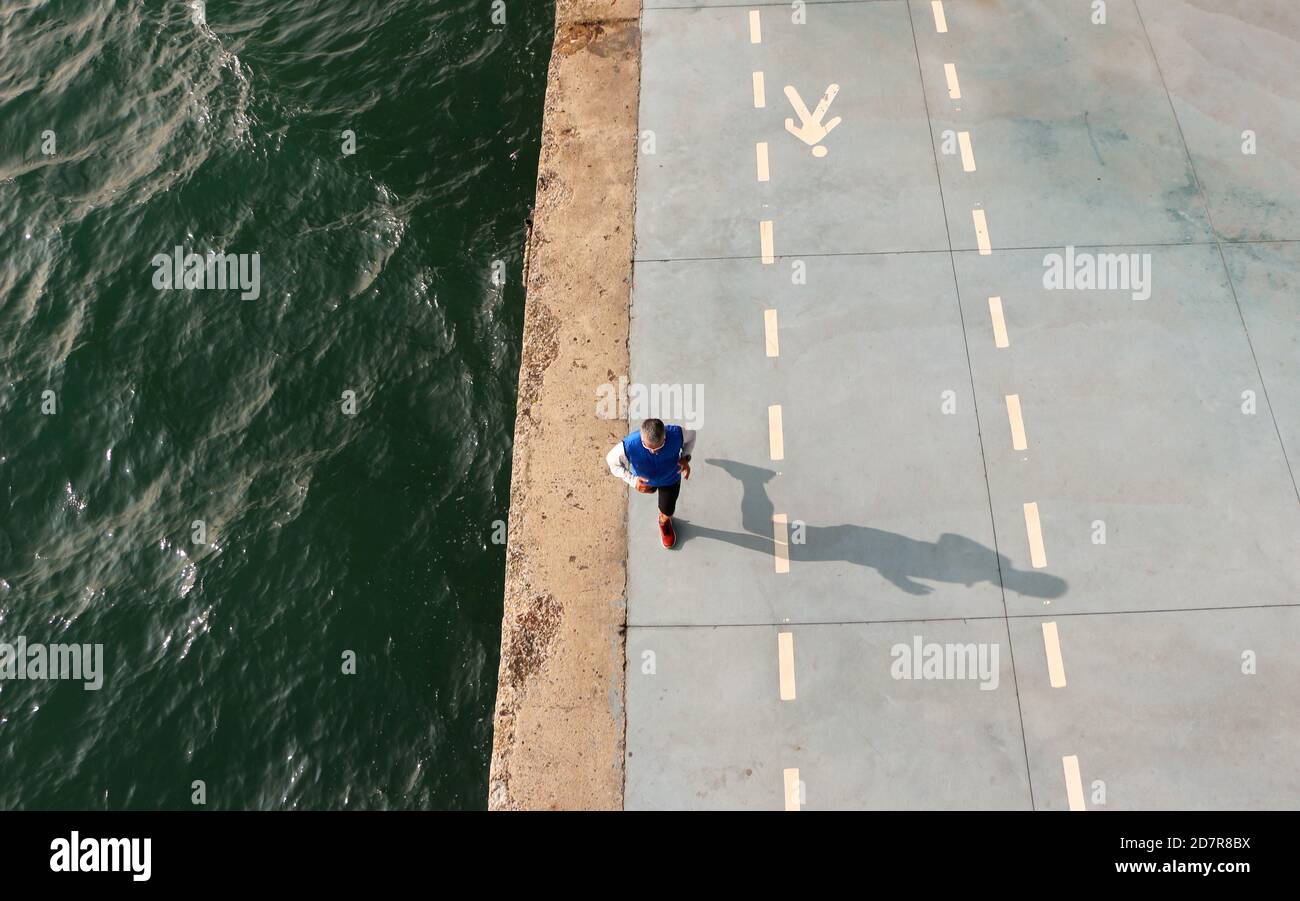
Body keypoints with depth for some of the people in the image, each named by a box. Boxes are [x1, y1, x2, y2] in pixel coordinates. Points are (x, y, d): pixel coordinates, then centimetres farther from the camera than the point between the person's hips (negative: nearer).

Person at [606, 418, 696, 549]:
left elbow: (691, 434, -16)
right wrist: (632, 479, -36)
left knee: (667, 512, 17)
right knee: (649, 489, 36)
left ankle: (664, 522, 57)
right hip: (644, 480, 0)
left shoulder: (677, 434, -42)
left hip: (670, 479, 0)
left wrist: (685, 458, -29)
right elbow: (611, 460, -24)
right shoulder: (629, 446, -46)